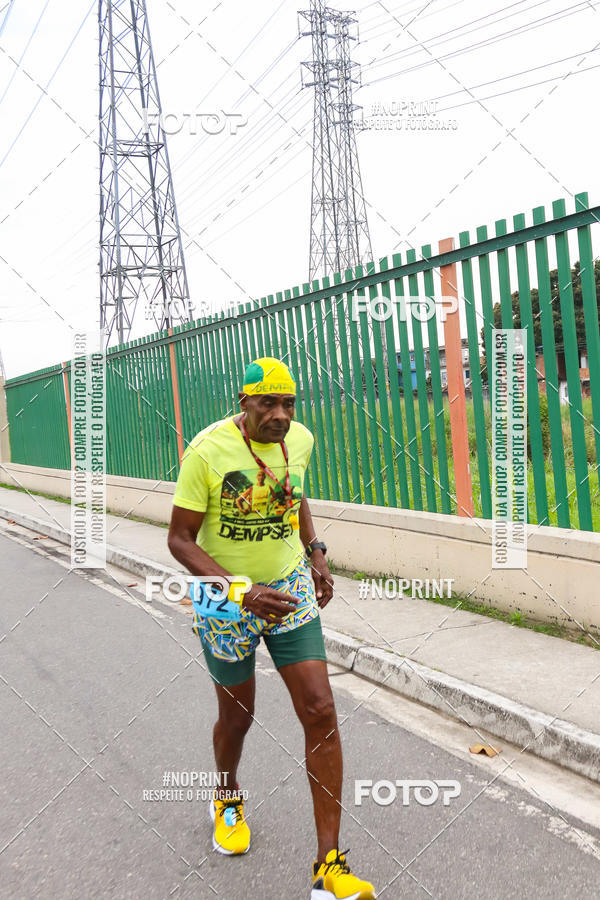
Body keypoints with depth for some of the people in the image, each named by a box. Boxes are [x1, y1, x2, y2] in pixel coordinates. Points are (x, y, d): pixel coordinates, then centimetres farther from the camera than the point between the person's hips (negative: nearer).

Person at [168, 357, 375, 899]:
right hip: (225, 599, -3)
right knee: (237, 716, 15)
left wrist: (315, 553, 4)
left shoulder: (300, 439, -5)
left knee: (321, 713, -5)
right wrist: (242, 591, -27)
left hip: (291, 589, 4)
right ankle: (228, 798, 51)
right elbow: (180, 540, -16)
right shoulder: (208, 451, -20)